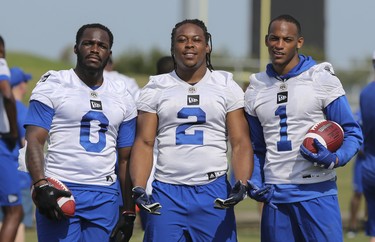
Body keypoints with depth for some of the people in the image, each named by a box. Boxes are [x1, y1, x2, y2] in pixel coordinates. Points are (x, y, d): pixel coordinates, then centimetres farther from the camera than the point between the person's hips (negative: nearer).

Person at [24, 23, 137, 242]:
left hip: (105, 197, 4)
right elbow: (34, 142, -5)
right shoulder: (52, 86, 3)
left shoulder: (122, 96, 16)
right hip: (59, 191, -4)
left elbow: (126, 159, 18)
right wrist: (41, 185, -21)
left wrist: (129, 211, 11)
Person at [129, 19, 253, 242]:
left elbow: (241, 143, 3)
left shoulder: (226, 87, 7)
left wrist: (242, 184, -15)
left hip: (214, 192, 0)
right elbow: (144, 143, 4)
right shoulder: (156, 89, 9)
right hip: (167, 192, 0)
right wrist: (138, 188, -11)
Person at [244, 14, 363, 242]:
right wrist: (254, 182, 4)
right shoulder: (256, 89, 13)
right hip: (275, 196, 4)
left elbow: (352, 133, 0)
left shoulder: (322, 80, -1)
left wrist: (334, 159, -20)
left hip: (317, 192, -4)